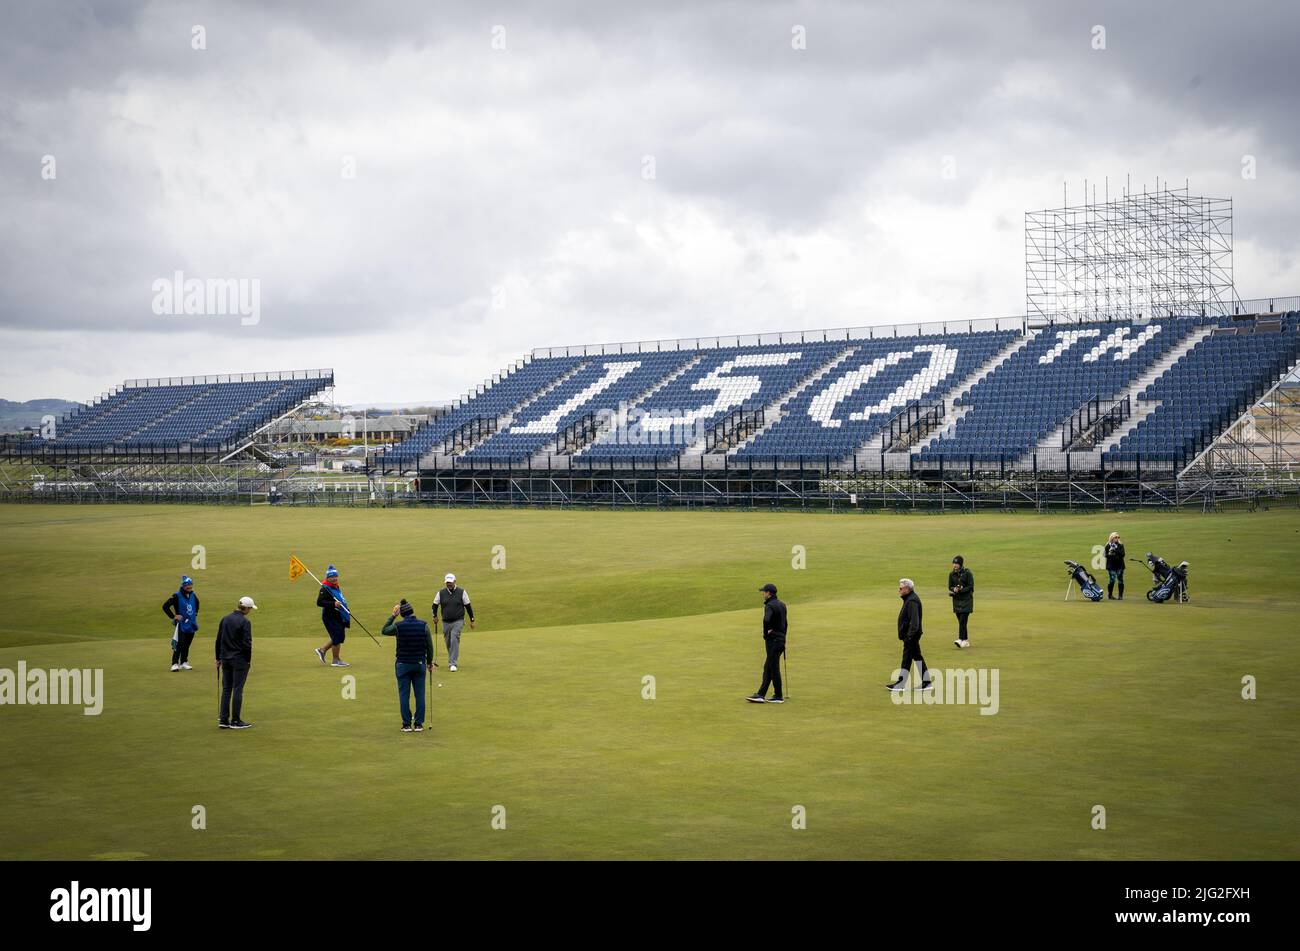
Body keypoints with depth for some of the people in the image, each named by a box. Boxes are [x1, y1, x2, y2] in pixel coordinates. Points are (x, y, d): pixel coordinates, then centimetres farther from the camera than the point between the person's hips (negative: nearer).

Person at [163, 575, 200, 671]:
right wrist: (173, 616, -14)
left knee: (187, 644, 11)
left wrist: (195, 613, 18)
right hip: (181, 624, -6)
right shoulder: (177, 596, -13)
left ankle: (184, 662, 20)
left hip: (191, 624, 6)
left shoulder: (193, 595, 5)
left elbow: (197, 603, 28)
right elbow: (165, 606, -13)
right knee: (179, 644, -13)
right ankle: (175, 663, -11)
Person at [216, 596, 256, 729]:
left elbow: (218, 640, 10)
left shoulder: (225, 619, 6)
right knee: (237, 690, 0)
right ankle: (235, 721, 4)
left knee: (226, 689, 10)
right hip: (240, 660, -6)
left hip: (226, 659, 6)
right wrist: (248, 660, -3)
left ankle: (223, 720, 11)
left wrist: (218, 658, 17)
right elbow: (247, 643, -16)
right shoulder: (245, 622, -14)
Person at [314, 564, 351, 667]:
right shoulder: (325, 589, -15)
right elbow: (319, 602, -25)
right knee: (338, 637, -6)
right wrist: (333, 604, -32)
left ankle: (322, 650, 27)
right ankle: (336, 660, 5)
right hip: (330, 617, -10)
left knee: (340, 636, 14)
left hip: (338, 617, 10)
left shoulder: (337, 587, 15)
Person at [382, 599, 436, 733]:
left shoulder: (398, 626, -10)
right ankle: (418, 724, 7)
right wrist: (430, 662, 14)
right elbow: (430, 646, 1)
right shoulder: (423, 625, -5)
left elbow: (384, 630, 10)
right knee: (420, 694, 6)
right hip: (419, 664, 1)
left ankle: (407, 724, 4)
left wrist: (392, 616, 13)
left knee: (404, 695, 4)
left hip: (403, 665, -1)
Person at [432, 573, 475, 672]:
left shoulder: (462, 592, -2)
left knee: (454, 640, -17)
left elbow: (468, 606, 4)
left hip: (458, 621, -3)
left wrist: (472, 620, 6)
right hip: (446, 622, 3)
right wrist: (435, 616, -1)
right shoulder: (441, 593, 3)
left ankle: (452, 663, -17)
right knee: (448, 642, 8)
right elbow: (435, 605, 14)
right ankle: (454, 658, 31)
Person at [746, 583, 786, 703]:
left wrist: (766, 634, -18)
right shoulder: (781, 605, 14)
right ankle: (761, 694, 13)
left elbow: (766, 620, -34)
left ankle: (778, 696, 4)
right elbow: (785, 623, 21)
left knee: (774, 668, -1)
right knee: (767, 668, 12)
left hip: (773, 640, -9)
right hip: (780, 639, 9)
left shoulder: (770, 606, -16)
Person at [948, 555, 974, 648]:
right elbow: (950, 587, 11)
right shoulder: (952, 574, 8)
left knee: (963, 620, -15)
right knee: (960, 621, 6)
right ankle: (966, 641, 15)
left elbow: (971, 587, -8)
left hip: (966, 600, -5)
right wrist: (954, 589, -12)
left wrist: (960, 590, -20)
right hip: (956, 600, 5)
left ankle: (961, 640, -23)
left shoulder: (967, 573, -6)